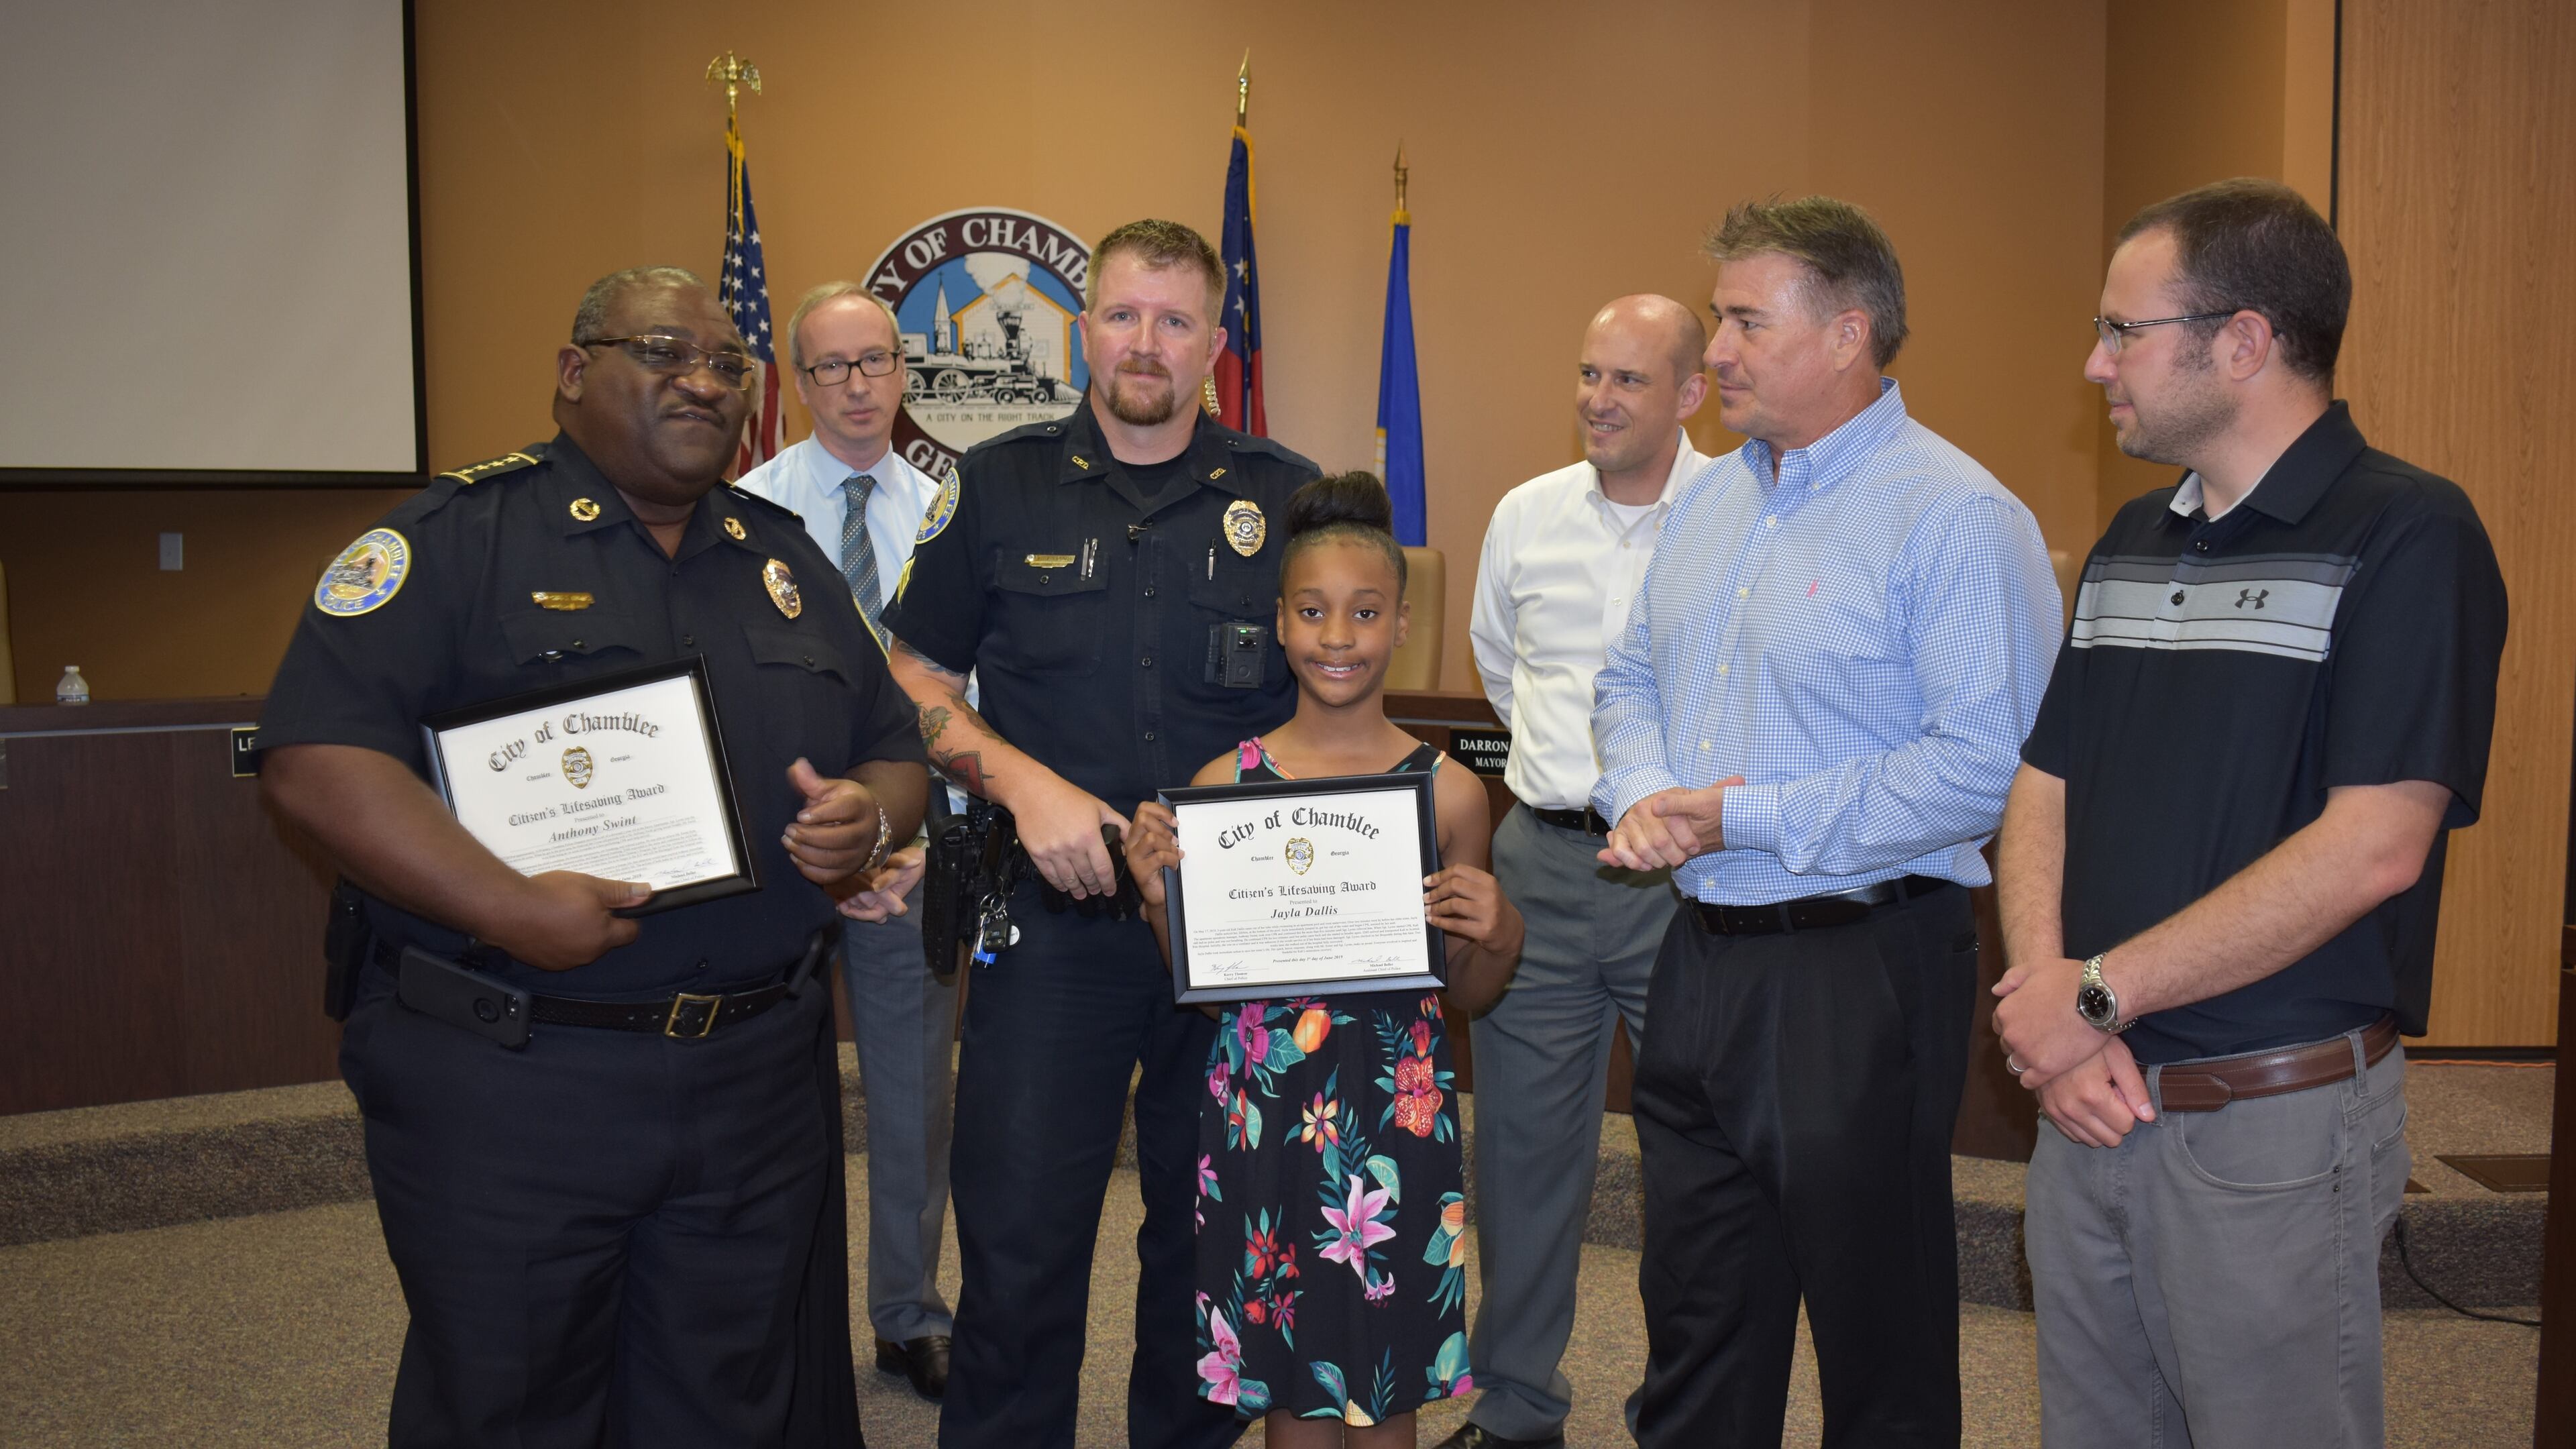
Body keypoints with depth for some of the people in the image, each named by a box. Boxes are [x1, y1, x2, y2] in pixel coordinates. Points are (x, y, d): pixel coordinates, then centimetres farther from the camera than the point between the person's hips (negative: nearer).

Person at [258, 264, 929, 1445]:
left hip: (761, 1076, 5)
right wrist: (508, 907, -24)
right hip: (507, 1084, -4)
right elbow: (317, 759, -15)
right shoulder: (456, 536, -5)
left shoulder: (787, 560, 12)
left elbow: (896, 756, 17)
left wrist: (870, 817, -6)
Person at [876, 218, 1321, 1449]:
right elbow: (916, 686, 7)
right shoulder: (998, 486, 3)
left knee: (1210, 1239, 14)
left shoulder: (1289, 500, 3)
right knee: (1016, 1250, 1)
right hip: (1053, 918, -1)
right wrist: (1026, 785, -10)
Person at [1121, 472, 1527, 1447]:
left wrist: (1500, 938, -14)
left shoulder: (1447, 790, -4)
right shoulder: (1225, 782, -2)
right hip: (1262, 1115, 1)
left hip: (1396, 1118, 0)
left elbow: (1469, 996, 6)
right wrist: (1159, 897, -11)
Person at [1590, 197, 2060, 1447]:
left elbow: (1986, 766, -23)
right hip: (1700, 959, 7)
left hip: (1858, 978, -7)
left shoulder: (1954, 515, -14)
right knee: (1696, 1333, 20)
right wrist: (1641, 797, -3)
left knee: (1879, 1349, 10)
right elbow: (1631, 681, 19)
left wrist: (1740, 818, -20)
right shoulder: (1710, 502, 11)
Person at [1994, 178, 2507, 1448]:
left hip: (2278, 1118, -6)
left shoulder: (2408, 534, -11)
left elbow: (2371, 847, -20)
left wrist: (2099, 994, -16)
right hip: (2090, 1100, 7)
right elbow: (2043, 790, 9)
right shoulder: (2127, 545, 11)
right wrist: (2044, 999, -7)